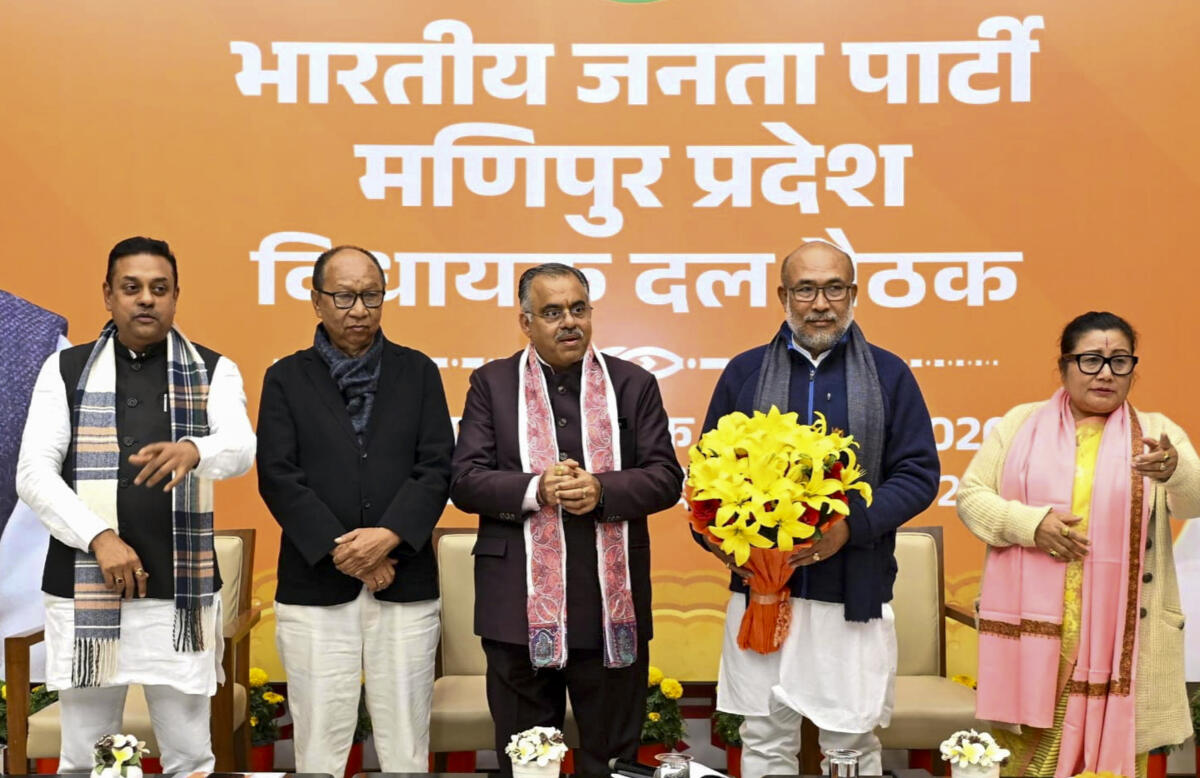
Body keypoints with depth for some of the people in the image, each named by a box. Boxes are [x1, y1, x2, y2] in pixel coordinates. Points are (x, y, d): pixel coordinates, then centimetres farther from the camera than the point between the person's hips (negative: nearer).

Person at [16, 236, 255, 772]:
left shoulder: (214, 372, 5)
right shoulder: (65, 370, 7)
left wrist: (192, 450, -36)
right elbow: (33, 473, -1)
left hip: (183, 593, 0)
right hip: (83, 592, 1)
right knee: (84, 760, 11)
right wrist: (99, 537, -15)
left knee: (190, 757, 7)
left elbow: (241, 449, -14)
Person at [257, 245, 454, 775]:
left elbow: (437, 468, 0)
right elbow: (278, 477, -3)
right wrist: (341, 552, -12)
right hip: (315, 587, 0)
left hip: (406, 586, 1)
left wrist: (388, 536, -15)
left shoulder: (418, 372, 9)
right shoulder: (287, 378, 7)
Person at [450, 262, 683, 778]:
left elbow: (666, 479, 1)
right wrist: (534, 489, -18)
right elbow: (464, 481, -2)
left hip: (612, 608, 1)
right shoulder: (491, 384, 5)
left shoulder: (635, 384, 7)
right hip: (519, 606, 0)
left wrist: (602, 490, -17)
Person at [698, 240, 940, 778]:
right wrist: (715, 535, -9)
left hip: (855, 592, -1)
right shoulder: (744, 371, 7)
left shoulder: (888, 374, 5)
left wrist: (851, 527, -15)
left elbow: (919, 472, 0)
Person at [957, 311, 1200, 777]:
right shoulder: (1021, 423, 6)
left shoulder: (1156, 432, 5)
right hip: (1031, 625, 0)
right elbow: (970, 494, 4)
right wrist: (1029, 523, -13)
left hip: (1121, 631, 0)